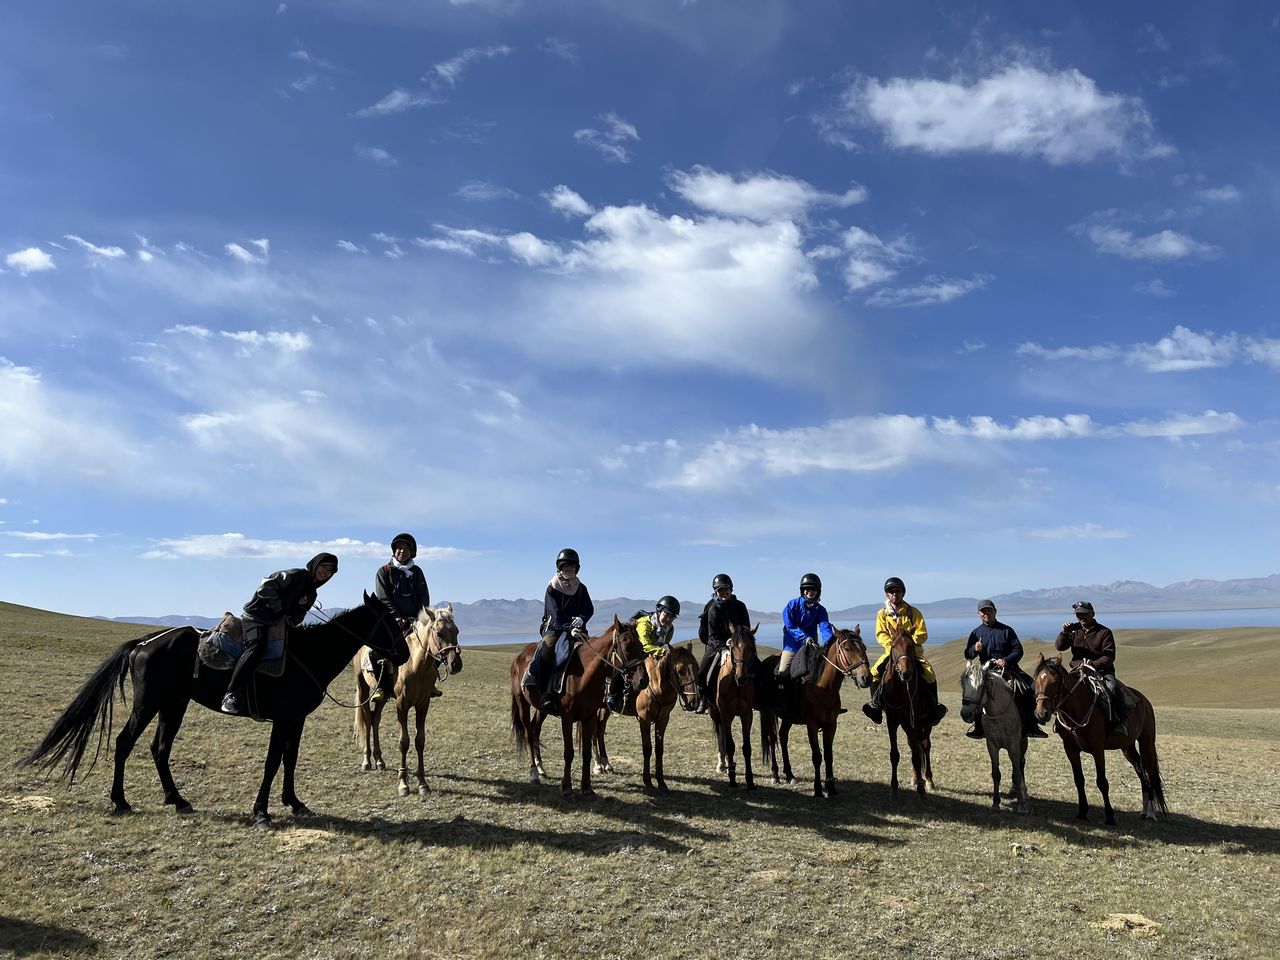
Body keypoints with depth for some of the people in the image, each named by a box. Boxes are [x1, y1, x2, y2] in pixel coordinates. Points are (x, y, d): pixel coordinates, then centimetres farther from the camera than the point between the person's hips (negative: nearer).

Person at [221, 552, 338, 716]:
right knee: (256, 647, -33)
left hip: (279, 623, 9)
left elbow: (300, 614, 15)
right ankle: (232, 695, -37)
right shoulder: (297, 575, -9)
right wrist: (280, 612, -16)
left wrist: (292, 620, -10)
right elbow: (266, 586, -16)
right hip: (257, 618, -9)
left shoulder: (312, 594, 17)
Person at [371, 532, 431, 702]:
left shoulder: (416, 572, 12)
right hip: (390, 620, -3)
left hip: (414, 620, 3)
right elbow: (383, 599, -6)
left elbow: (424, 597, 8)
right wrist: (397, 618, -17)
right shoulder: (384, 571, 2)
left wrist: (420, 617, -8)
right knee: (376, 651, -25)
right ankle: (381, 685, -9)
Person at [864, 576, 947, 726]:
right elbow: (881, 634, -2)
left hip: (913, 651, -1)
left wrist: (911, 640, -20)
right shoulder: (882, 613, 5)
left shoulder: (913, 612, 2)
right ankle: (875, 704, -7)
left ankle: (933, 709, -7)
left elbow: (922, 634, -2)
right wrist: (890, 643, -21)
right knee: (874, 672, -20)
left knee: (929, 674, -23)